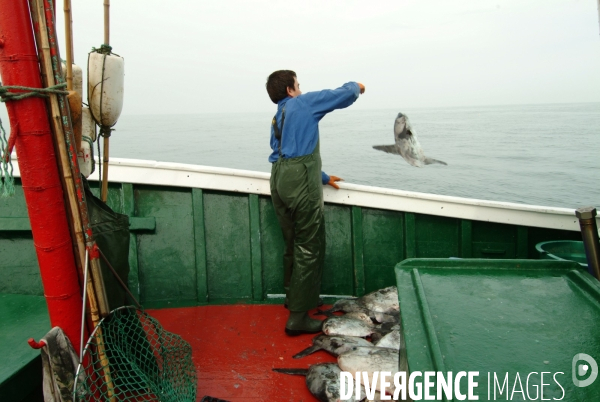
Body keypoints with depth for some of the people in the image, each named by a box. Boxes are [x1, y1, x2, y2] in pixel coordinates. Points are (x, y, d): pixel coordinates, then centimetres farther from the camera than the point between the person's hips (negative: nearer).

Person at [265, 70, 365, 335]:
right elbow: (343, 96, 3)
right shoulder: (304, 102, 3)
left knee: (293, 244, 21)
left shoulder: (277, 119, 25)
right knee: (309, 250, -3)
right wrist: (355, 86, 26)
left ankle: (292, 298, 36)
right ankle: (298, 317, -1)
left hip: (279, 181, 8)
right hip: (301, 184, -8)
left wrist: (323, 178, 33)